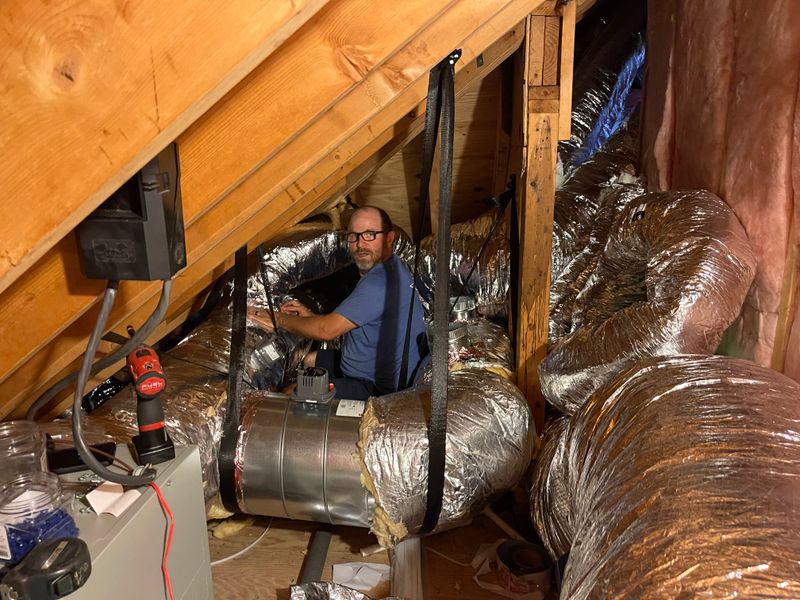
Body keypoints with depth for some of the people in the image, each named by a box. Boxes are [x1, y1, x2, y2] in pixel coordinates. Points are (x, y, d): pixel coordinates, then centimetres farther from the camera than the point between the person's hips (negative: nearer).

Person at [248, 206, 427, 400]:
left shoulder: (380, 283, -29)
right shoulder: (390, 269, 6)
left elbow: (327, 330, -27)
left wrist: (279, 320, -12)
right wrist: (309, 315, 7)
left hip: (380, 390, -11)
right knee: (310, 360, 24)